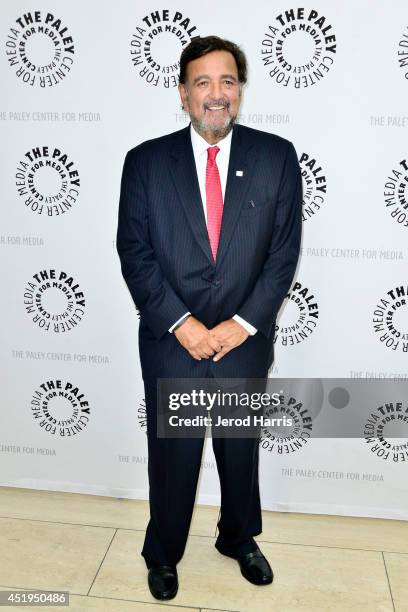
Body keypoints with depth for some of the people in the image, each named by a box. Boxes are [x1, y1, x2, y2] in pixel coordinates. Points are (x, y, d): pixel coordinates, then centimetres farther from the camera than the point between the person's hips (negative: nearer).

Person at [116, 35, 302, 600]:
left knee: (241, 451, 20)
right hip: (171, 342, -1)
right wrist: (181, 323, -15)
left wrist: (242, 324, -12)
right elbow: (134, 252, -7)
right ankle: (163, 554, 41)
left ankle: (239, 539, 47)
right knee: (171, 455, 14)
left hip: (245, 342, 1)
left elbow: (284, 251, -5)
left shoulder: (276, 157, -3)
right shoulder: (145, 161, -4)